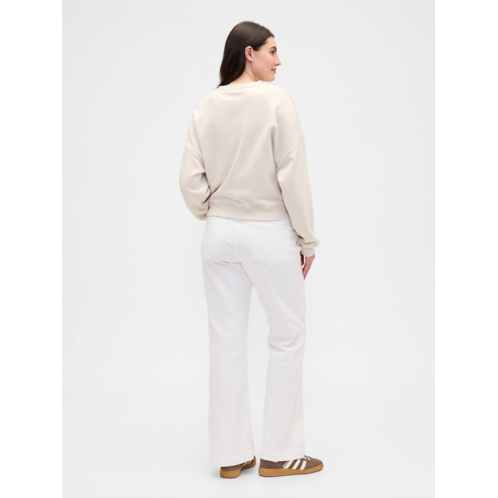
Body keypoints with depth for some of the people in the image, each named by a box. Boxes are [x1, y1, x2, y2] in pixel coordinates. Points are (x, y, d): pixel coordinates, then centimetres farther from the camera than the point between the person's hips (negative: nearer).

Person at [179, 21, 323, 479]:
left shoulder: (206, 107, 2)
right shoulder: (276, 99, -12)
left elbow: (191, 179, -1)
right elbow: (293, 175, -13)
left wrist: (213, 217, 15)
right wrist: (307, 238, -5)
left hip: (220, 234, 5)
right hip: (268, 233, -5)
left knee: (227, 341, 10)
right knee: (287, 336, 9)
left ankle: (231, 454, 19)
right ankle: (279, 453, 15)